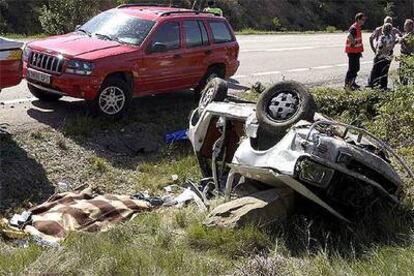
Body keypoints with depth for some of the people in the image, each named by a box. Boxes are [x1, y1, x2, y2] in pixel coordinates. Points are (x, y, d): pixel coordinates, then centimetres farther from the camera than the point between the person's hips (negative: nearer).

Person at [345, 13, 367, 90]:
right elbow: (350, 37, -37)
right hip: (352, 51, -10)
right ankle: (347, 84, 1)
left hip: (356, 51, 10)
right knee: (352, 68, -6)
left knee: (356, 68, 16)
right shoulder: (354, 28, -18)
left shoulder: (358, 28, 15)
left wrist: (360, 51, 21)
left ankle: (352, 83, 27)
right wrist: (353, 44, -23)